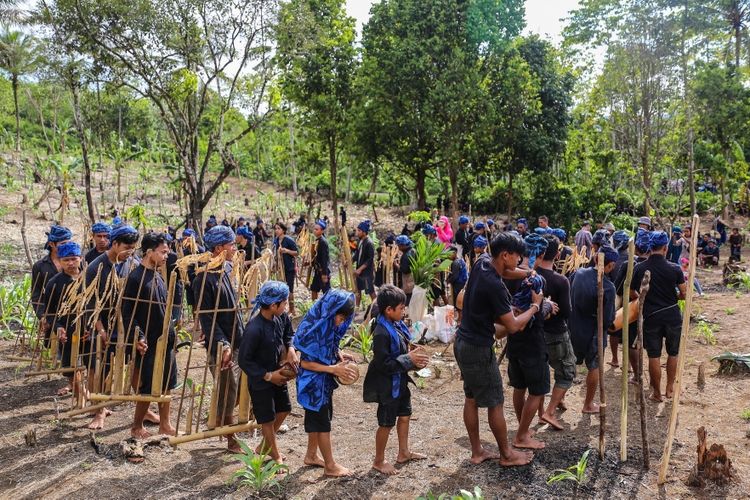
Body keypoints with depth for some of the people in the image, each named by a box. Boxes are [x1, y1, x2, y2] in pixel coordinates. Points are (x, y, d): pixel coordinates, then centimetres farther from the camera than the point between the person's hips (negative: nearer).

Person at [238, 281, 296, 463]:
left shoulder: (281, 317, -12)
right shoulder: (254, 329, -33)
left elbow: (289, 333, 9)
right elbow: (244, 360, -23)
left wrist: (291, 349, -11)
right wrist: (268, 376, -21)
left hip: (277, 373, 8)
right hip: (260, 379, -8)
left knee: (284, 409, 21)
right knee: (267, 418, 10)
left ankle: (264, 446, 43)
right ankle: (275, 455, 33)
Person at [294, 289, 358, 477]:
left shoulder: (330, 325, -2)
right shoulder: (313, 330, -27)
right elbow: (305, 362, -24)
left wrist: (339, 355, -4)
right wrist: (333, 368, -25)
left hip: (324, 381, 8)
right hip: (313, 383, -8)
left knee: (317, 418, 21)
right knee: (322, 422, 3)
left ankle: (311, 455, 38)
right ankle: (330, 466, 16)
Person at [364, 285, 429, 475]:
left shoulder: (397, 326, 0)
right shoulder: (382, 333, -27)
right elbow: (383, 364, -27)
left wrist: (414, 355, -5)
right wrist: (409, 359, -24)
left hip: (400, 381, 9)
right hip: (388, 384, -9)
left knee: (404, 415, 22)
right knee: (387, 423, 6)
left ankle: (403, 453, 41)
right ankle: (379, 461, 26)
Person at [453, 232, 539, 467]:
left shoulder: (482, 261, -1)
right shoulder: (495, 286, -26)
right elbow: (513, 326, -18)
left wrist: (526, 273, 7)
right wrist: (535, 305, -5)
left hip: (463, 342, 9)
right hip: (479, 349, -9)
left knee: (471, 398, 16)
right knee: (495, 403, 6)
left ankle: (477, 451, 27)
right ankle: (507, 454, 22)